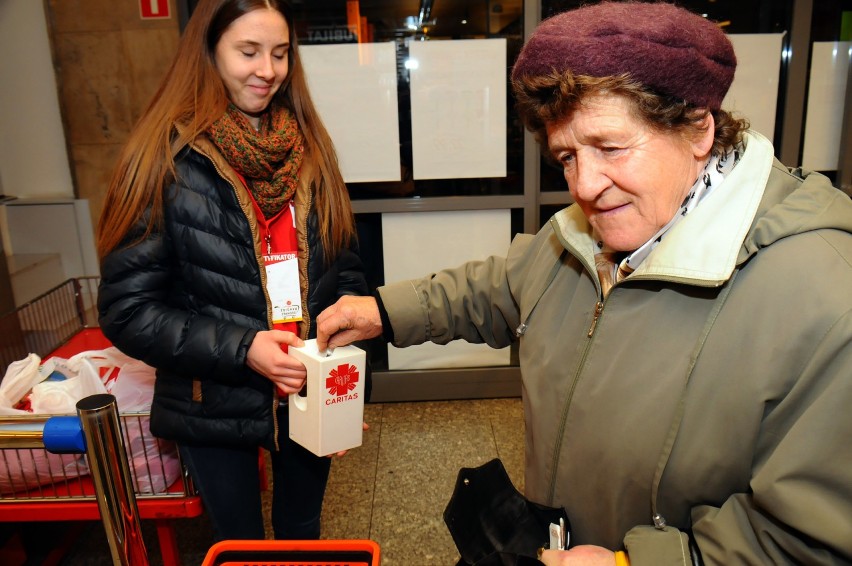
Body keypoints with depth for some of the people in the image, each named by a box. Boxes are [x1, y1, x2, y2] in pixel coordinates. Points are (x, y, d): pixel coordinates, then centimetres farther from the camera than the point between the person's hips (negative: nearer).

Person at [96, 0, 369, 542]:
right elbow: (128, 309, -13)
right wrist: (240, 349, -23)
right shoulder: (167, 160, -13)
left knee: (303, 535, 24)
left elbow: (346, 267, 4)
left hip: (311, 397, 3)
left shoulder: (309, 147, -1)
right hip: (216, 410, -3)